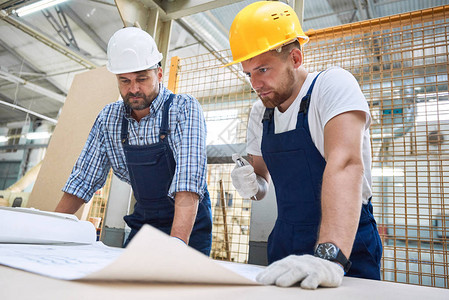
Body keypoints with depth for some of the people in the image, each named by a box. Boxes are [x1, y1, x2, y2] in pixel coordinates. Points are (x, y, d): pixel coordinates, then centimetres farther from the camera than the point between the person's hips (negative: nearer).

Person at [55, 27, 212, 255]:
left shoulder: (185, 109, -17)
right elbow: (83, 179, 2)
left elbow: (188, 181, -29)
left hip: (189, 225, -3)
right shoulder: (109, 118, -2)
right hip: (143, 222, 4)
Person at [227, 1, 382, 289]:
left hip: (346, 246, -5)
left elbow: (345, 163, -32)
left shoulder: (333, 84, -15)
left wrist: (330, 257, -43)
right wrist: (252, 185, -13)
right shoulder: (260, 111, 3)